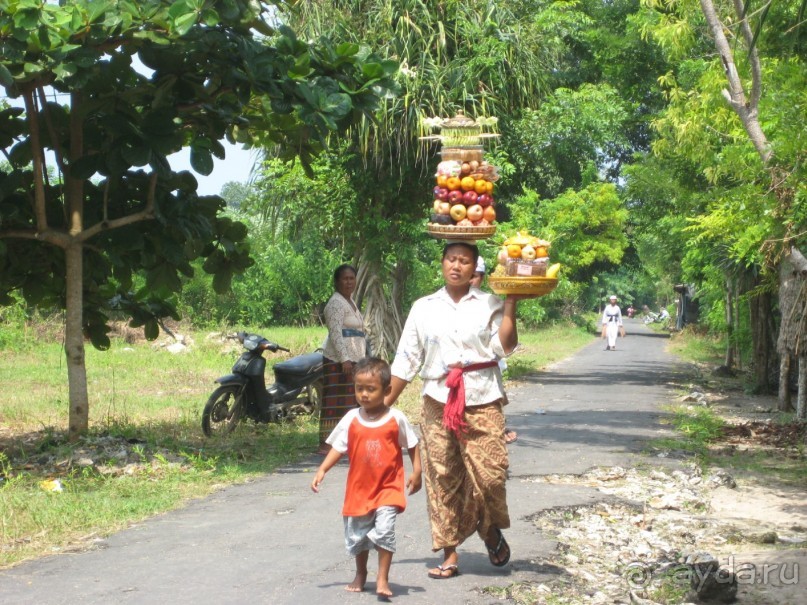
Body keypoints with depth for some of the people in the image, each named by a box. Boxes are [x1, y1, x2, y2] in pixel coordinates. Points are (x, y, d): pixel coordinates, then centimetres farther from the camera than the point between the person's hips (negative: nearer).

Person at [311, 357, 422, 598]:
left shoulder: (396, 418, -7)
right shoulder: (351, 419, -3)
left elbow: (412, 445, 3)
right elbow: (338, 447, 1)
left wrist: (416, 472, -5)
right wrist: (322, 470, -9)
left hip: (388, 488, -3)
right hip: (359, 488, 3)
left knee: (384, 530, -18)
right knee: (356, 535, 14)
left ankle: (383, 579, -7)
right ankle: (360, 574, 36)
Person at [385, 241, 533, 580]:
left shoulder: (489, 304, 5)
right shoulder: (423, 308, 9)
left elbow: (504, 347, -7)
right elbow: (407, 359, 11)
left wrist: (510, 306, -13)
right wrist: (387, 401, 7)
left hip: (482, 403, -2)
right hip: (438, 403, 2)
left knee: (490, 474, -10)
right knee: (443, 479, 1)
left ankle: (491, 530, 20)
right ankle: (449, 555, 10)